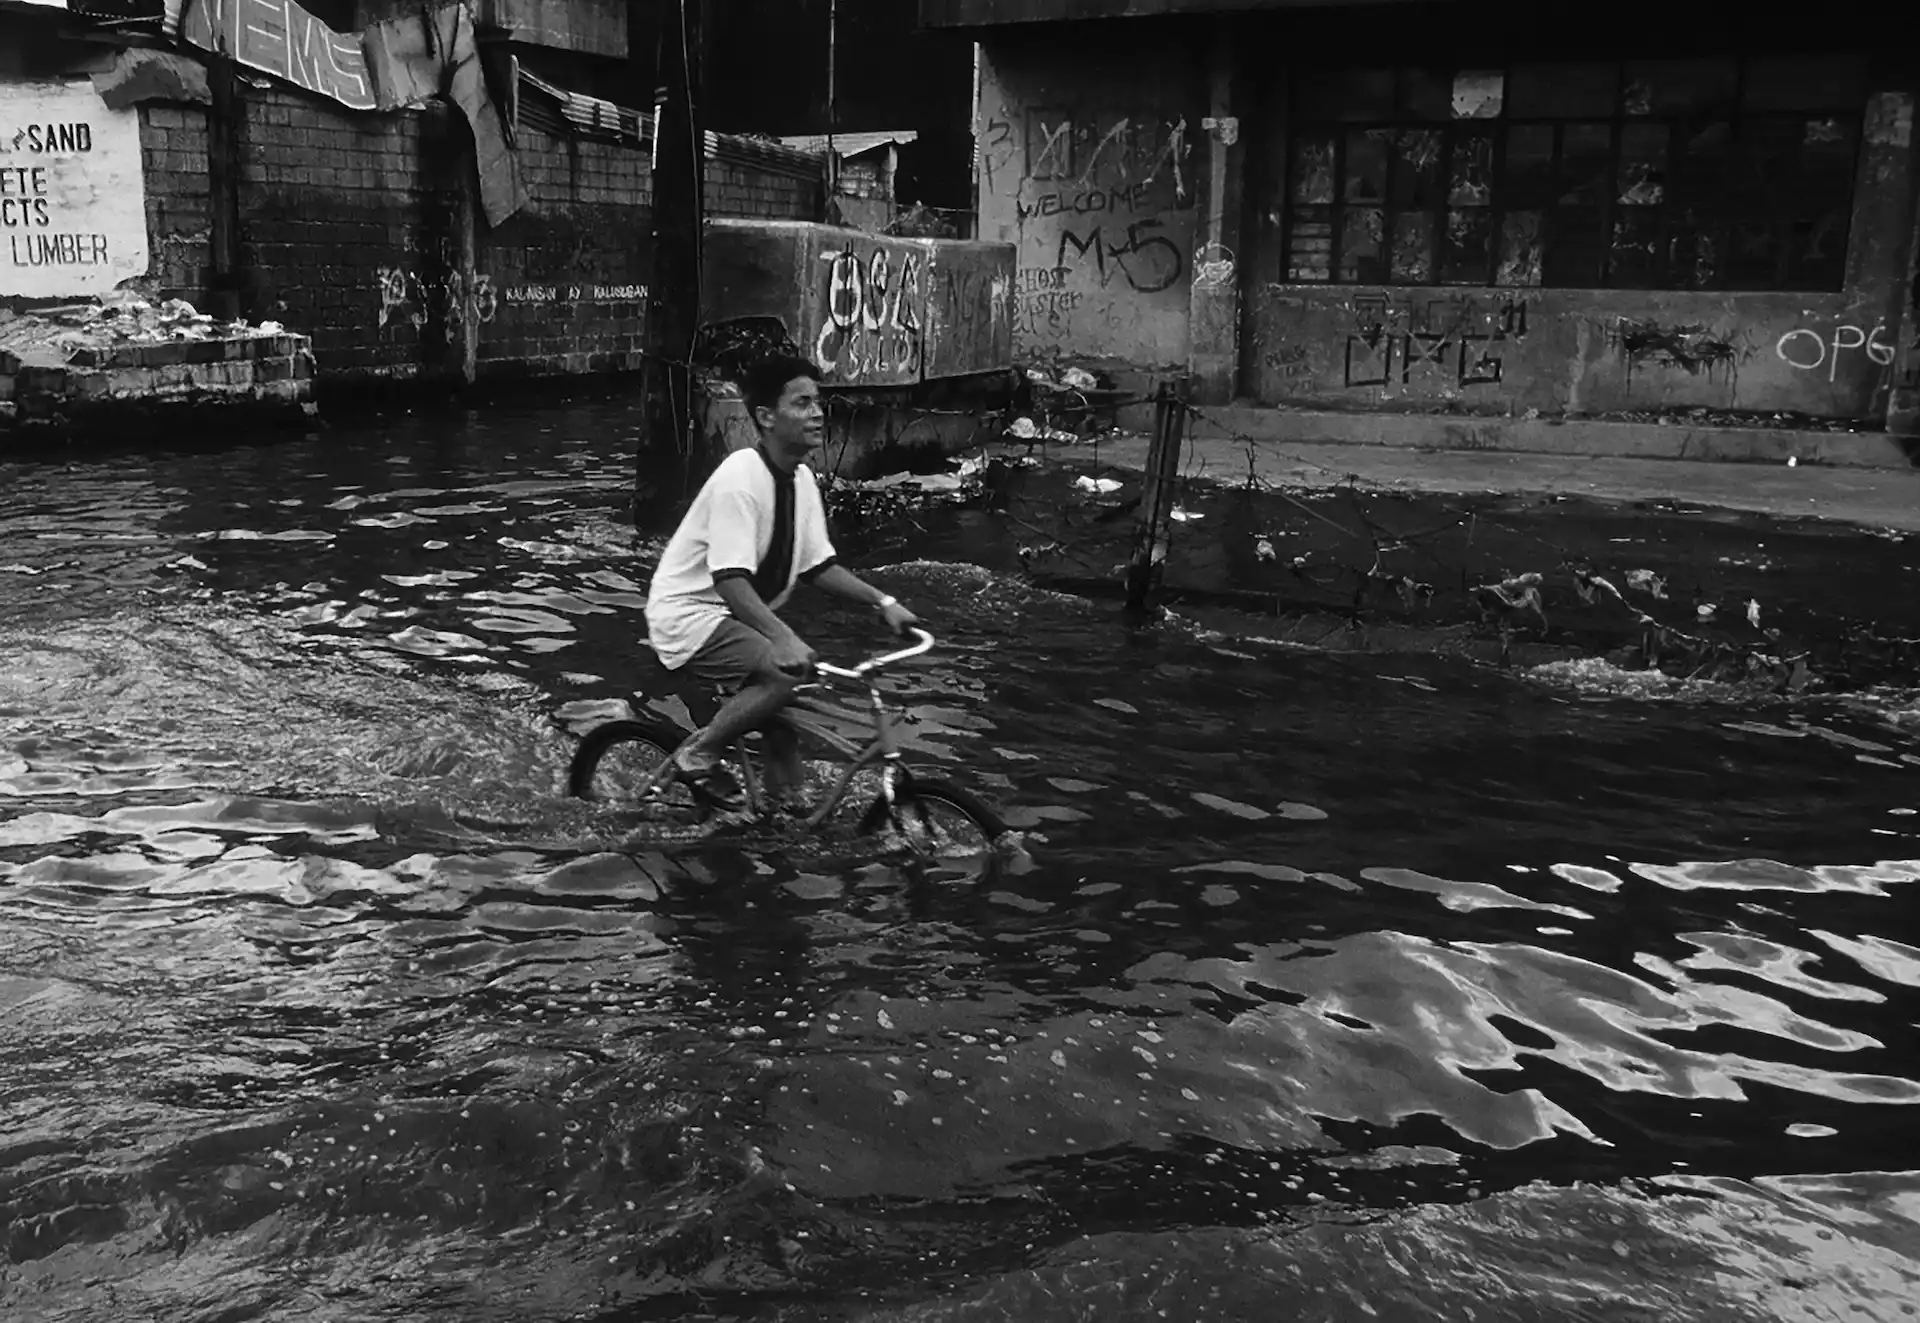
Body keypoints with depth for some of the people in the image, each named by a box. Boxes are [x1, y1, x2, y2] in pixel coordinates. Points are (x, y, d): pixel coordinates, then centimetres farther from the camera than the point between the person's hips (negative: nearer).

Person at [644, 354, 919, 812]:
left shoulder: (801, 479, 2)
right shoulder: (741, 477, -24)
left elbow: (818, 565, 6)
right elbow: (730, 579, -32)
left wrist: (883, 602, -5)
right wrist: (781, 636, -44)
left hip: (740, 614, 9)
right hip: (689, 611, -9)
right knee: (786, 669, -27)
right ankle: (698, 756, -10)